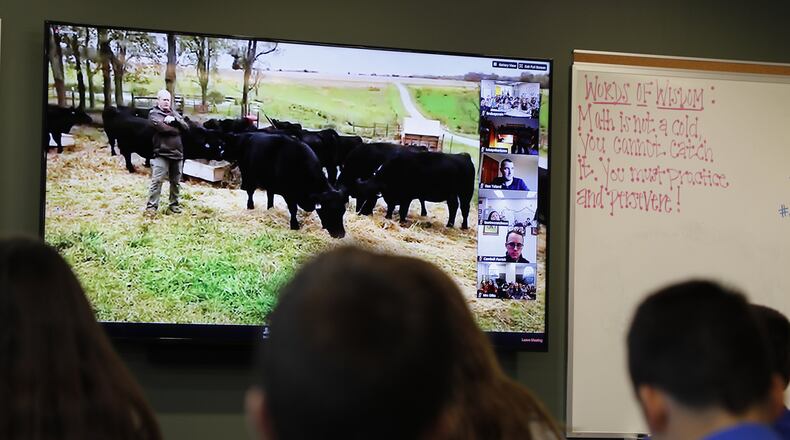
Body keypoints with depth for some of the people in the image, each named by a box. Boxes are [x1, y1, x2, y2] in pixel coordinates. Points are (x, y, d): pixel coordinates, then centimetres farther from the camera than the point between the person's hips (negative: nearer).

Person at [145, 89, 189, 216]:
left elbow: (186, 127, 5)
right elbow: (161, 127, -16)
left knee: (176, 181, 11)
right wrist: (176, 129, -4)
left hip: (177, 153, 5)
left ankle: (174, 205, 22)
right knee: (157, 180, -11)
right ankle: (151, 207, -9)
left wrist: (174, 119, -10)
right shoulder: (154, 114, 1)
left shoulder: (174, 114, 18)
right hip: (161, 153, -5)